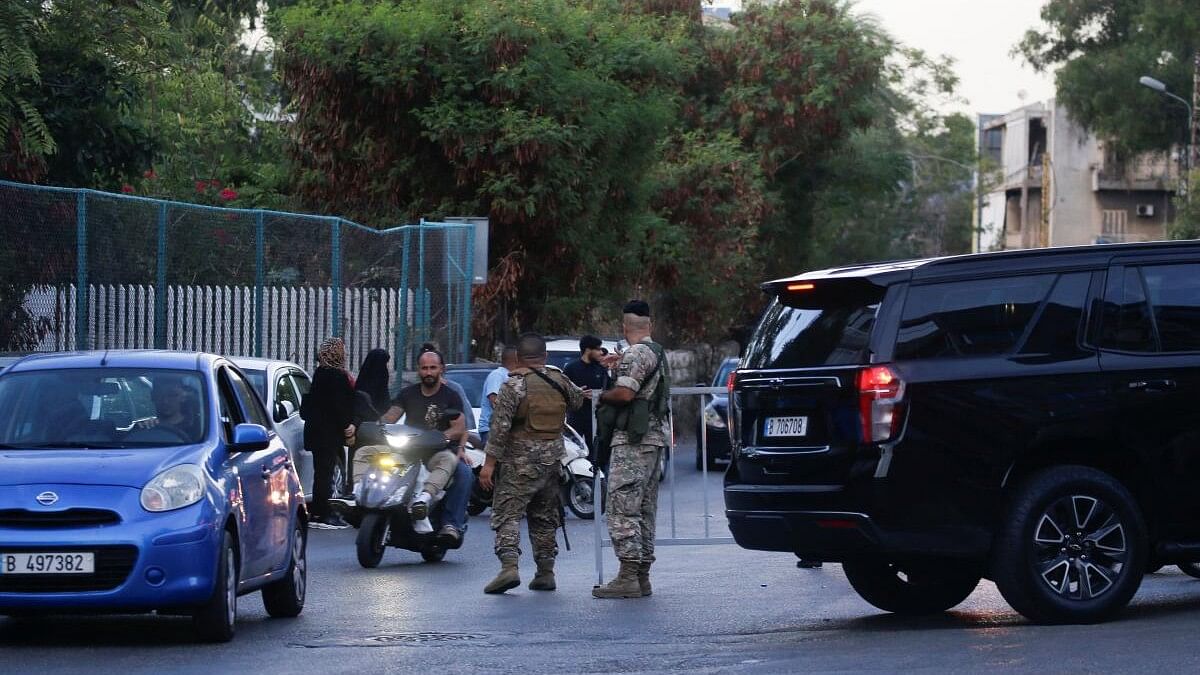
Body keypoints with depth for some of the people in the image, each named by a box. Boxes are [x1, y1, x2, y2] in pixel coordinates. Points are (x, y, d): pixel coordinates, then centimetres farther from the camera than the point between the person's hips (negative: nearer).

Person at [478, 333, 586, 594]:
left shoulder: (514, 384, -11)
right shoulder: (560, 381, 5)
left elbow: (500, 426, -15)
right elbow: (577, 400, 26)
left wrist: (489, 462, -13)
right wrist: (580, 394, 50)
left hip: (521, 462, -5)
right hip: (553, 459, 5)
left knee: (507, 513, -6)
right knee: (545, 517, 15)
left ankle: (509, 566, -23)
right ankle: (545, 572, 15)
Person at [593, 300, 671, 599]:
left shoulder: (636, 355, -12)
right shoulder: (658, 353, 16)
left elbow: (625, 393, -23)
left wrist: (601, 396, -5)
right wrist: (622, 362, 40)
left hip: (633, 441, -10)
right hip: (655, 437, 10)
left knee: (623, 508, -11)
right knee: (645, 510, 11)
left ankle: (628, 577, -16)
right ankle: (642, 577, 12)